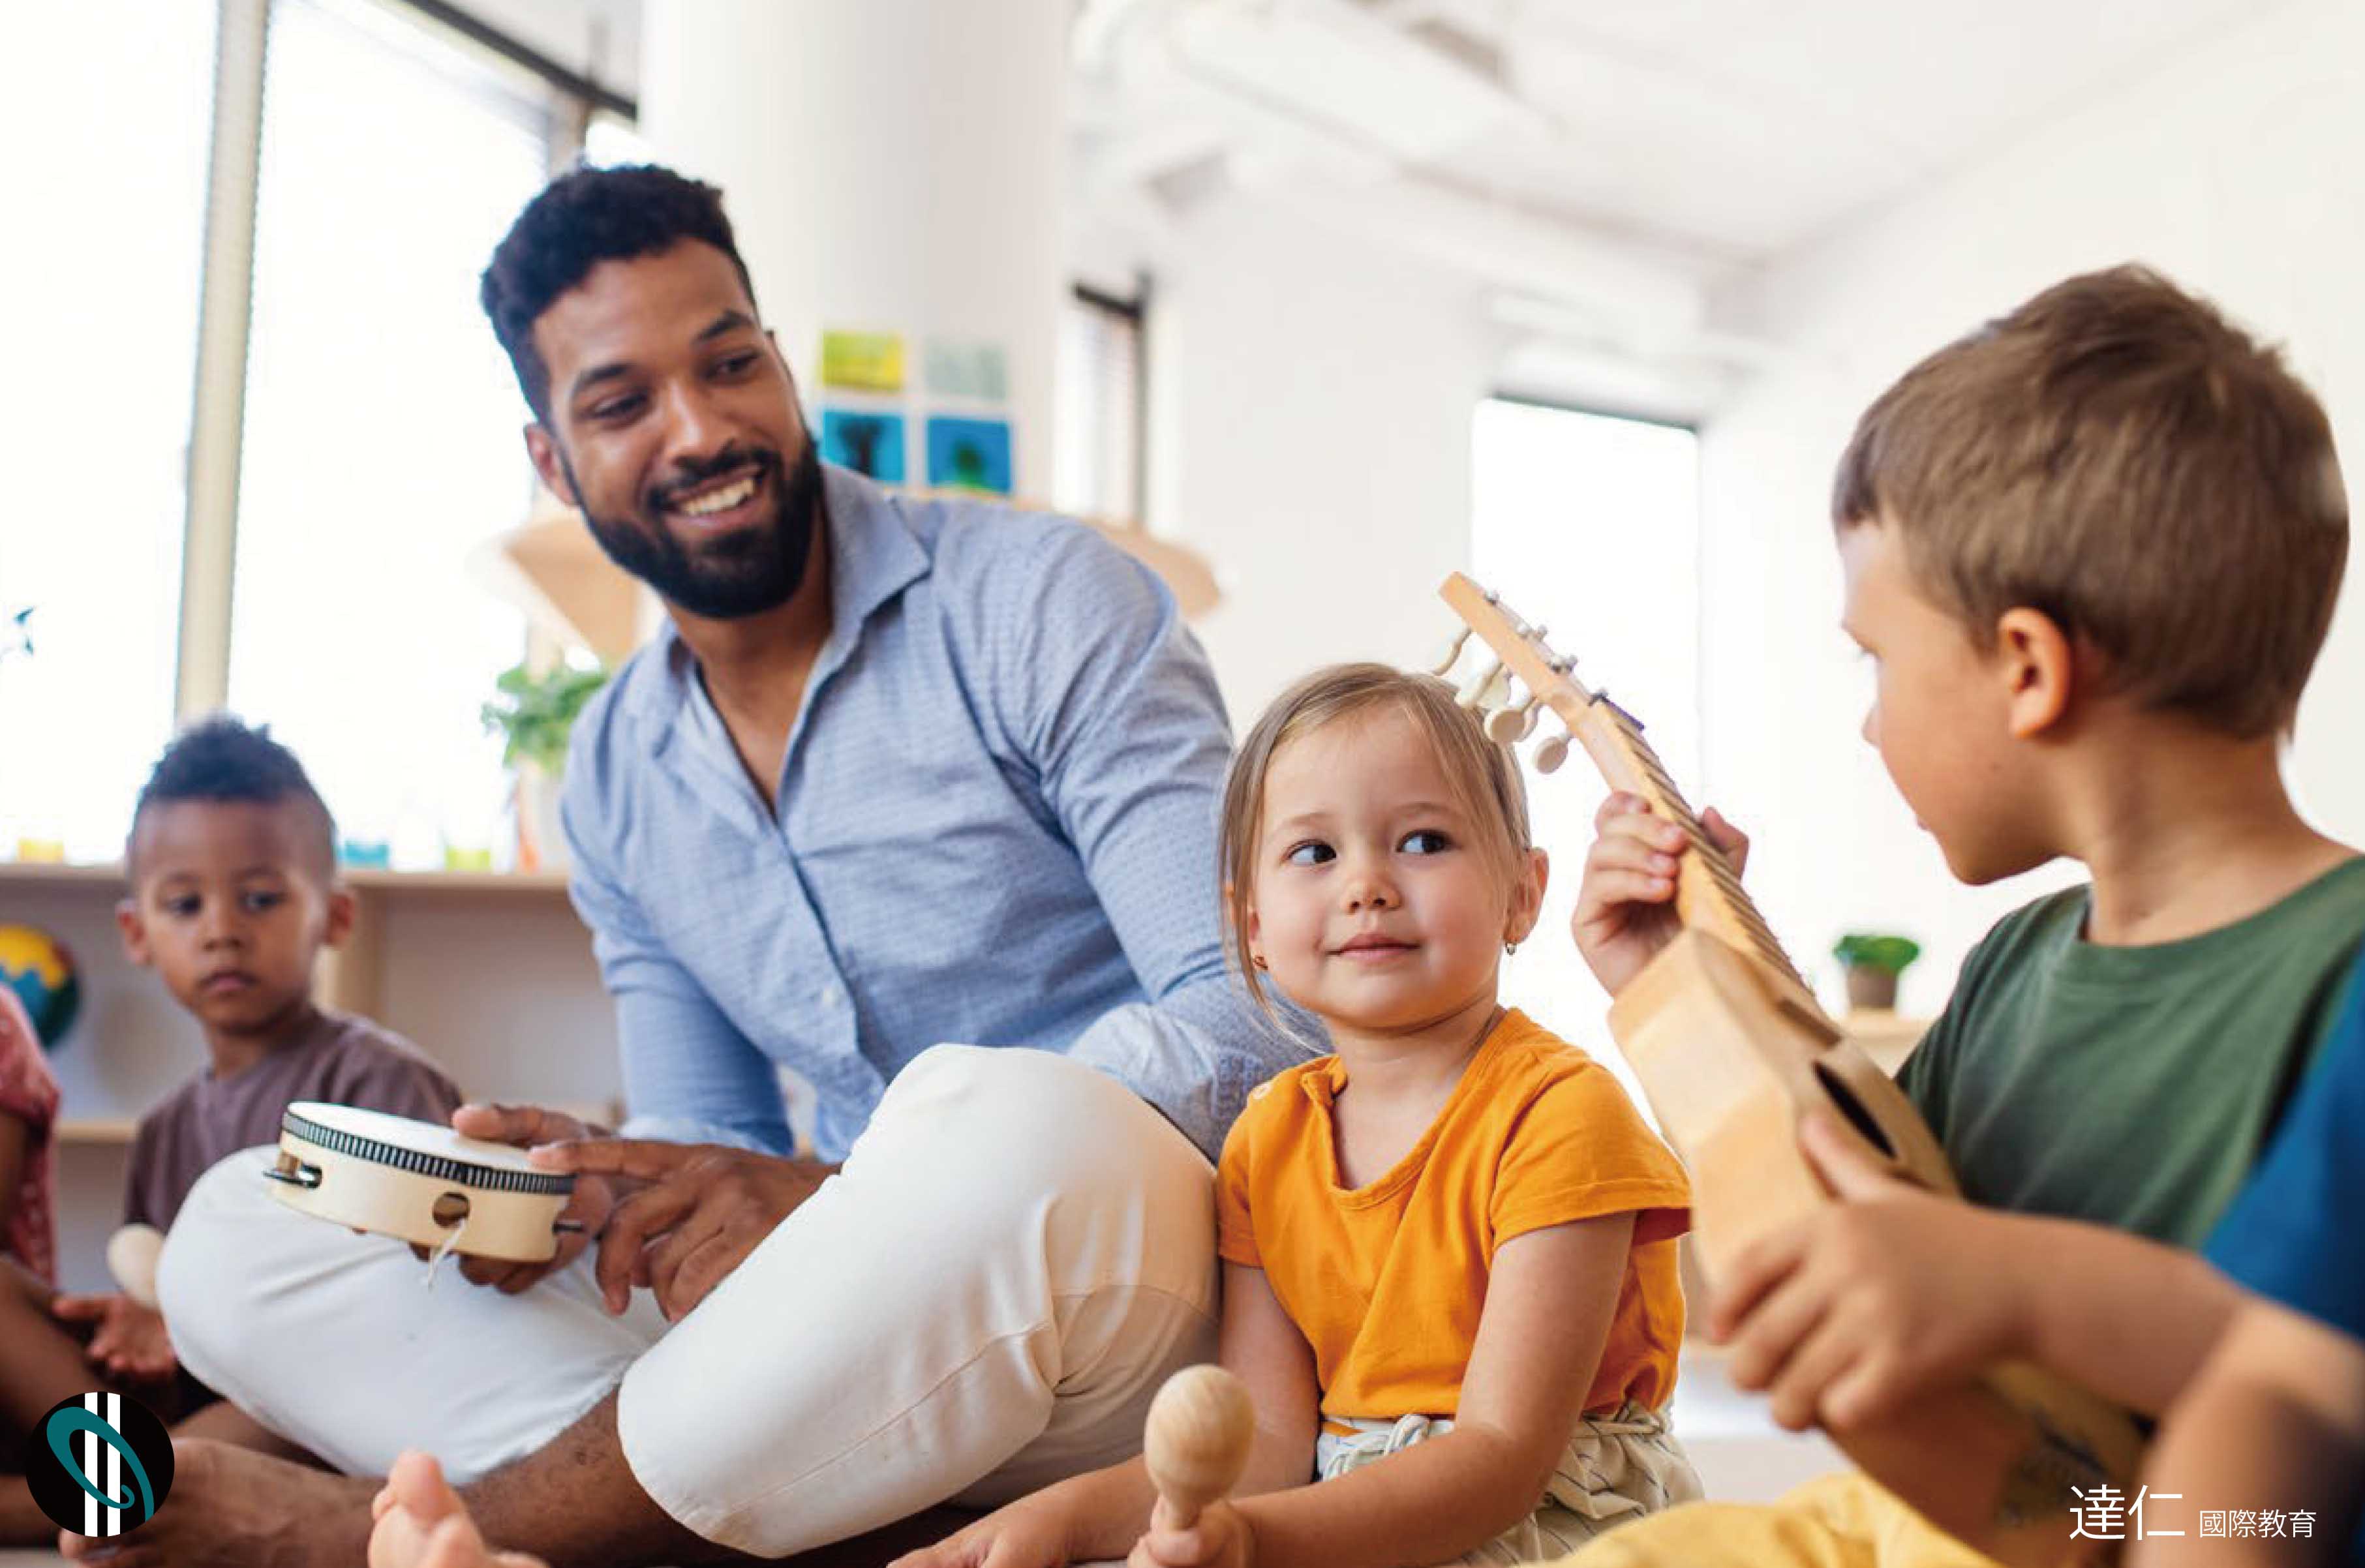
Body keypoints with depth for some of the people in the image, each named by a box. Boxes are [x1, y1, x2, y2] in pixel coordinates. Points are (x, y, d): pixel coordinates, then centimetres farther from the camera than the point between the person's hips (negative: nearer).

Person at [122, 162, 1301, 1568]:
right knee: (233, 1238, -3)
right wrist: (598, 1188, -9)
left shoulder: (1041, 600, -8)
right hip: (828, 1326, 5)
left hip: (1107, 1247, -4)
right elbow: (718, 1139, 16)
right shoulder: (616, 775, 11)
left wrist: (834, 1189, -24)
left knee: (1006, 1123, -41)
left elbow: (1249, 1015, -16)